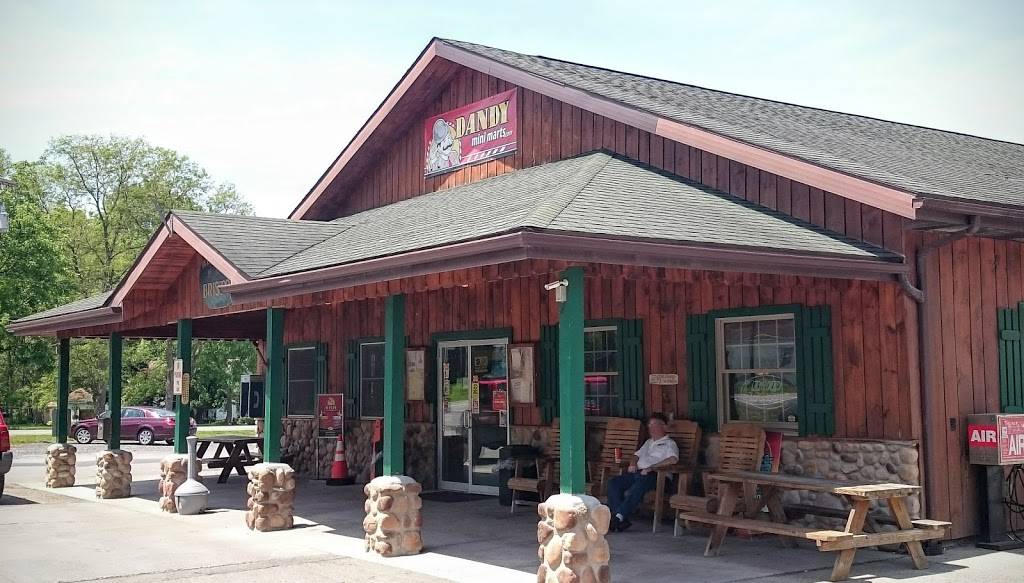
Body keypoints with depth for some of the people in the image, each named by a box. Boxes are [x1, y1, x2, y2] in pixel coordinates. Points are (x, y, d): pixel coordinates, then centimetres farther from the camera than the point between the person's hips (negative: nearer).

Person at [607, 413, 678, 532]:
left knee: (638, 486, -38)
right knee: (613, 482, -18)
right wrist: (632, 464, 12)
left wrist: (651, 468, -17)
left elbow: (673, 459, -10)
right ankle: (621, 519, -29)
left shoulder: (669, 443, 9)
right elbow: (637, 454, 38)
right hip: (637, 472, 7)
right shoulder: (648, 442, 33)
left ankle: (619, 516, -42)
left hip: (654, 475, -7)